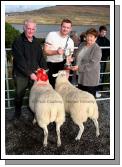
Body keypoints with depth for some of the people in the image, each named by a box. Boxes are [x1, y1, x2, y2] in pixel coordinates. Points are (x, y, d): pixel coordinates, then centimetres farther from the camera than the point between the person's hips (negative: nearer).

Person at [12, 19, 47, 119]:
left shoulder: (36, 42, 8)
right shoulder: (18, 42, -12)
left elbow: (41, 57, 11)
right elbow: (20, 61, -18)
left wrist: (44, 69, -2)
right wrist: (29, 73, -21)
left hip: (34, 73, 5)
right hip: (21, 74, -4)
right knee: (19, 94, 8)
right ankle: (17, 111, 30)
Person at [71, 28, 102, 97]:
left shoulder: (97, 49, -13)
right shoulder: (82, 45, 8)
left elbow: (92, 64, -21)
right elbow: (77, 57, 21)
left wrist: (79, 67, -24)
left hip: (91, 79, -6)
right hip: (81, 77, 6)